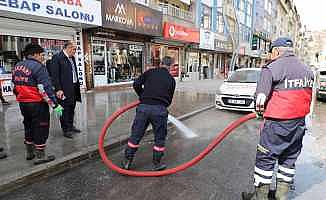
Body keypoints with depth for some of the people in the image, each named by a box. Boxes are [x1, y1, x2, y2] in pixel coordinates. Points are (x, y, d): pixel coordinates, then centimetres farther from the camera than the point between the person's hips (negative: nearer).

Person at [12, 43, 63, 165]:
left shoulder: (17, 66, 12)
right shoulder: (38, 67, -15)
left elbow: (15, 85, 18)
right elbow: (45, 88, -21)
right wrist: (55, 105, -18)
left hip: (22, 103, 9)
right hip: (37, 104, -8)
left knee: (29, 126, 21)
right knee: (41, 128, 2)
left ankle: (29, 152, 34)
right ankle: (40, 156, 8)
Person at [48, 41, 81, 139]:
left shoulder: (72, 58, 14)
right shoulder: (57, 58, -12)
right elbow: (54, 75, -16)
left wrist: (77, 85, 13)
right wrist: (58, 89, -19)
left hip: (73, 88, 8)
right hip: (64, 89, -8)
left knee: (72, 108, 17)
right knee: (65, 109, 1)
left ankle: (71, 126, 32)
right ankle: (65, 129, 13)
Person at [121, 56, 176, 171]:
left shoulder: (150, 72, 11)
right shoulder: (171, 79, 14)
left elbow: (136, 84, 3)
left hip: (143, 107, 1)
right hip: (160, 109, 0)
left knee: (135, 135, 12)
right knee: (160, 138, 16)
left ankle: (127, 161, 23)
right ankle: (156, 164, 25)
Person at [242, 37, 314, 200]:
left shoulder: (271, 68, -14)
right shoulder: (307, 70, 10)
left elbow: (261, 98, -17)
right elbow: (307, 97, 12)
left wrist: (260, 108, 1)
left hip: (278, 124, -7)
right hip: (300, 123, 8)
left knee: (265, 158, 5)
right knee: (289, 159, 19)